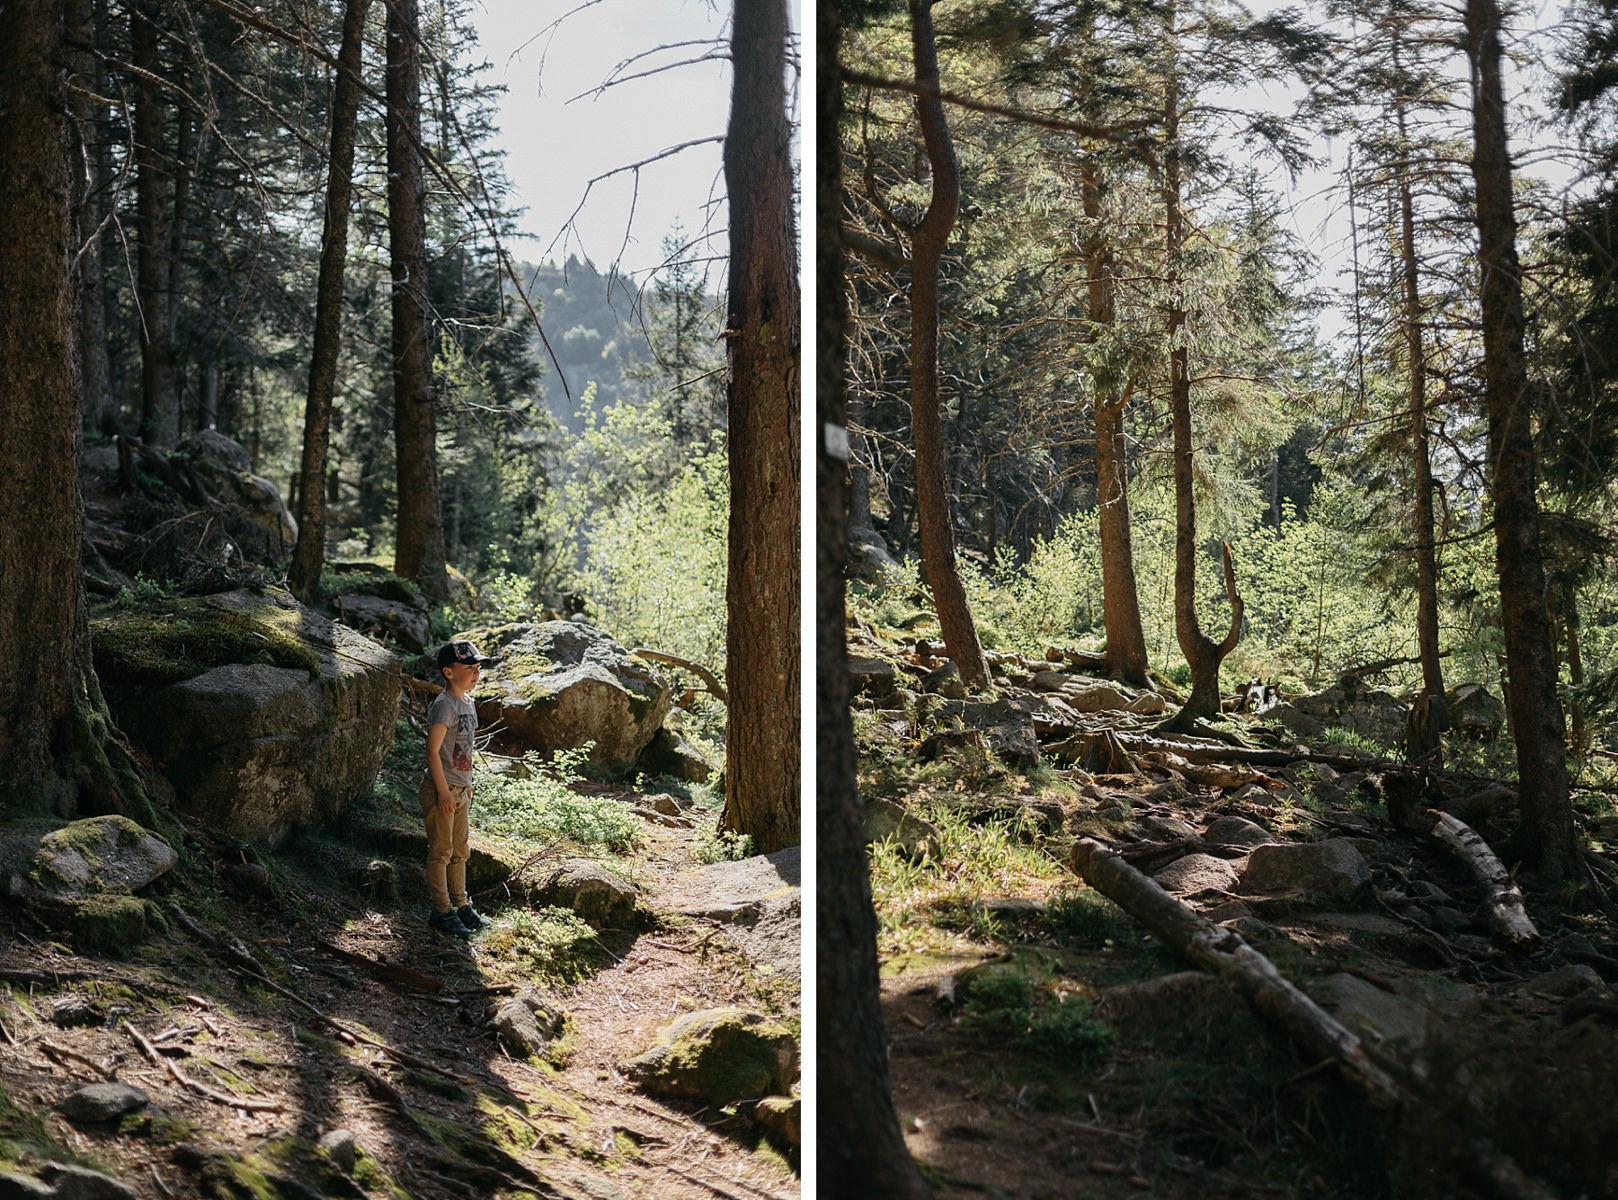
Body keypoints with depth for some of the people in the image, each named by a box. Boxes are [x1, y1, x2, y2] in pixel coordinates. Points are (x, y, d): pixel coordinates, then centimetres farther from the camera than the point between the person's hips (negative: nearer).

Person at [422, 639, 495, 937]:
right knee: (441, 852, 0)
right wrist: (444, 790, -20)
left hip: (459, 789, 9)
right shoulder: (444, 705, -18)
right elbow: (433, 749, -20)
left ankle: (460, 905, 27)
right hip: (441, 789, -9)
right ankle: (442, 912, 8)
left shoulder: (467, 703, 10)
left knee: (459, 852, 17)